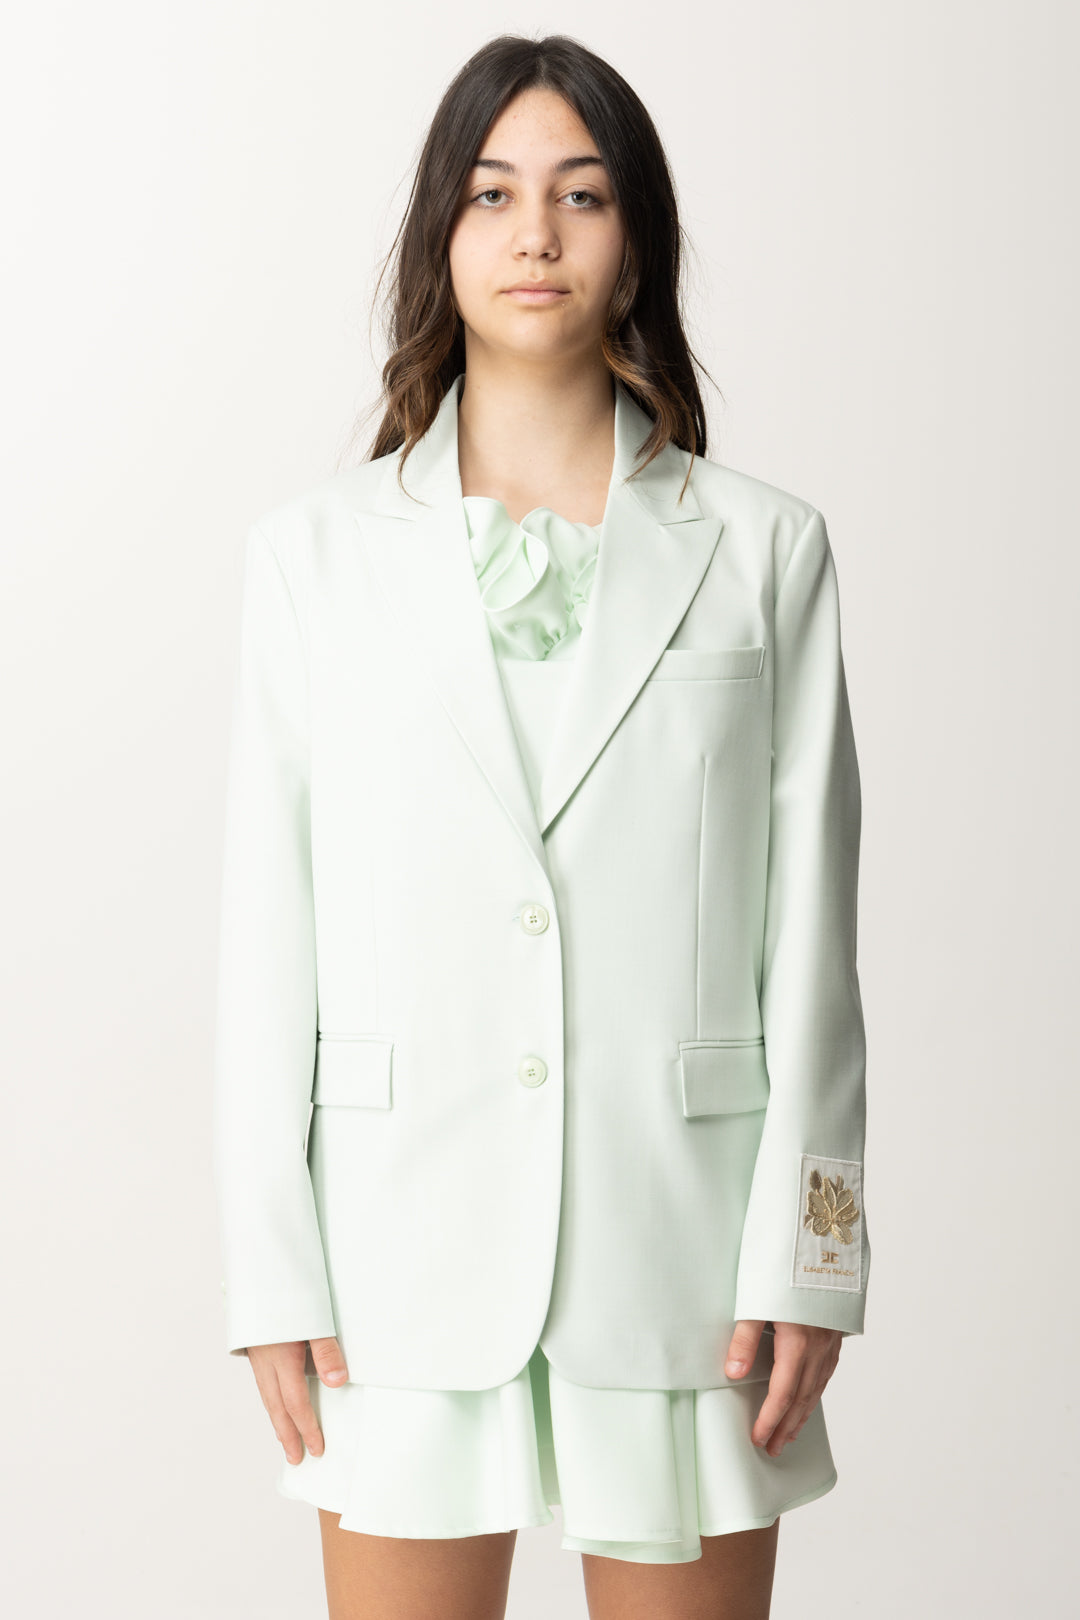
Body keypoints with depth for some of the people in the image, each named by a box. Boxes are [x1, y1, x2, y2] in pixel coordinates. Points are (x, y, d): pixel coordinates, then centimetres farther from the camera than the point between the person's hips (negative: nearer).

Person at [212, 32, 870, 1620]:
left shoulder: (762, 547, 3)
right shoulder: (317, 551, 4)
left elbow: (808, 930, 2)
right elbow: (269, 933, 3)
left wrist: (804, 1256, -3)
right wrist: (274, 1272, -1)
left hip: (681, 1242, 0)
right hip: (413, 1242, 0)